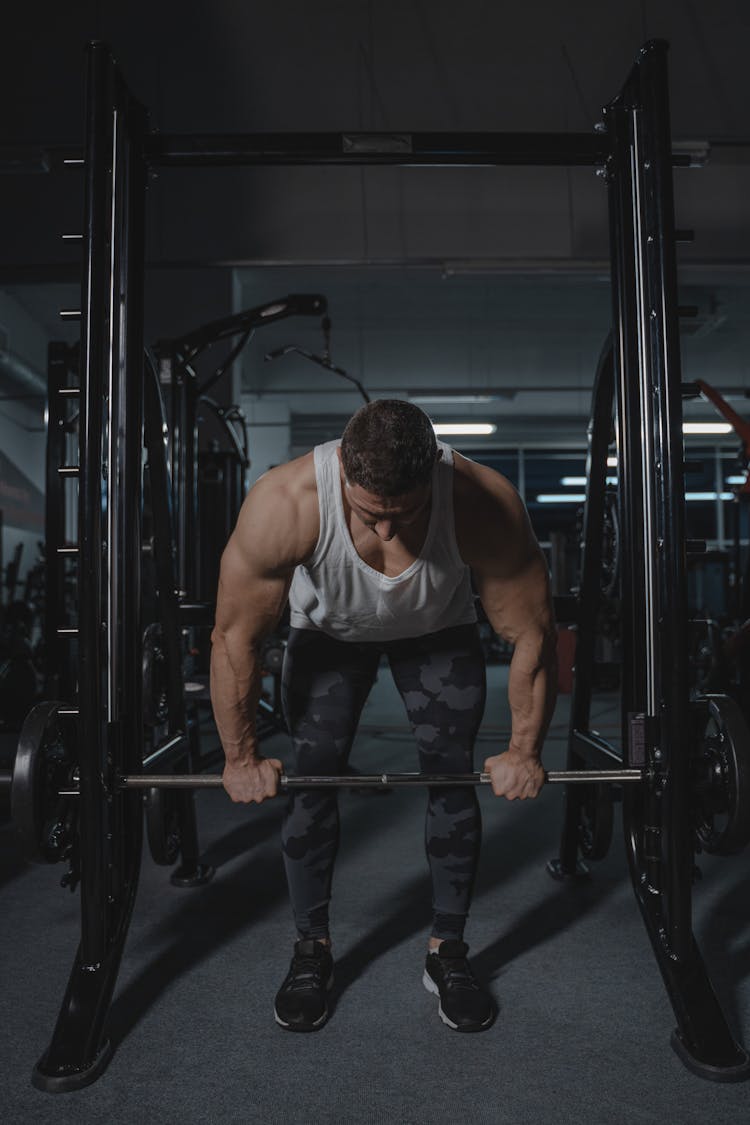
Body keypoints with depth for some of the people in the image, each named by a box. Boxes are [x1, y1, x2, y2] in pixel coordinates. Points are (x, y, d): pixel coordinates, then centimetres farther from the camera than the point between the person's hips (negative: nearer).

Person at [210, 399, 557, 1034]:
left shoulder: (485, 505, -37)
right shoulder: (284, 503, -38)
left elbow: (532, 634, -23)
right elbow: (236, 635, -26)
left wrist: (525, 751, -16)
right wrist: (241, 757, -18)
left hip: (440, 631, 1)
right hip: (328, 630, 0)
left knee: (452, 773, -6)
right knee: (312, 774, -6)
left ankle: (448, 951, 14)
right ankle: (312, 949, 15)